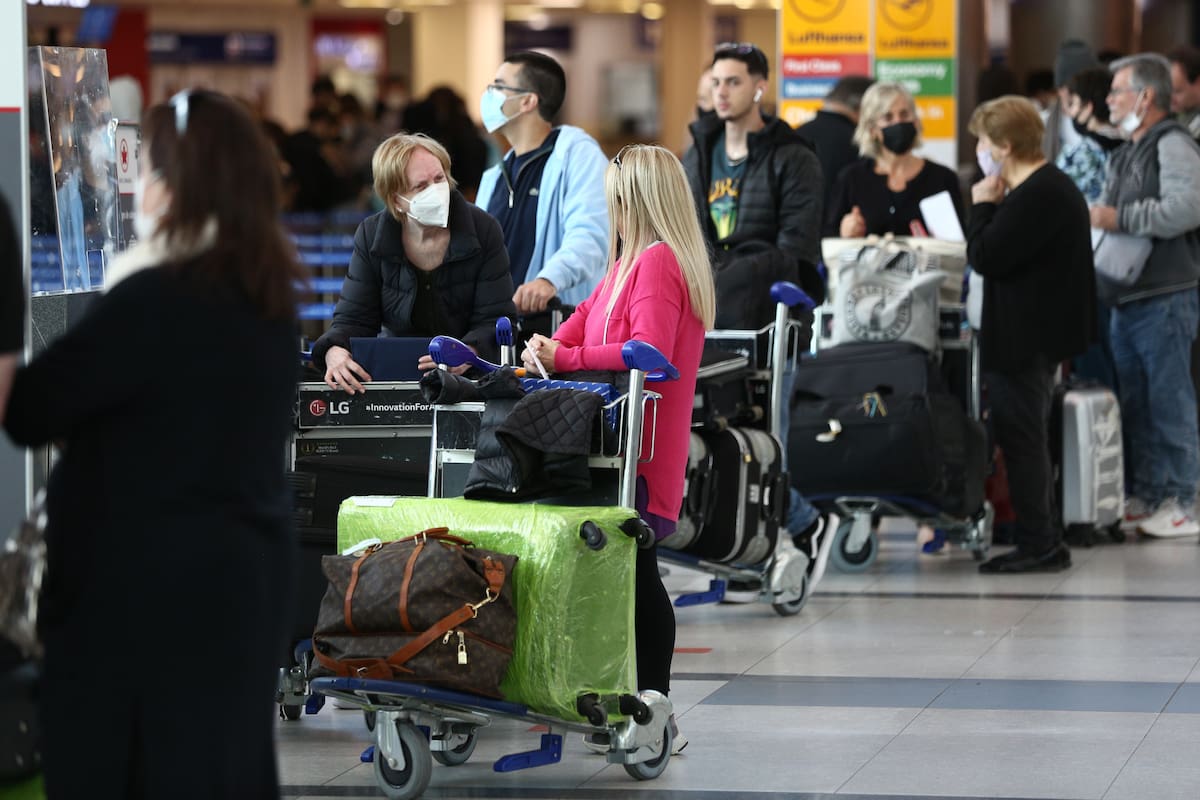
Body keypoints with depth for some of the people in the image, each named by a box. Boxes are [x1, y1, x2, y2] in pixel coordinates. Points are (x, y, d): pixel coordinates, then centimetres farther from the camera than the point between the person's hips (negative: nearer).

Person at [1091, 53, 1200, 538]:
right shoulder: (1126, 155, 21)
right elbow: (1112, 215, 28)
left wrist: (1119, 218, -20)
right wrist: (1092, 217, 6)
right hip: (1127, 299, 10)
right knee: (1135, 404, 13)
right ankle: (1143, 496, 21)